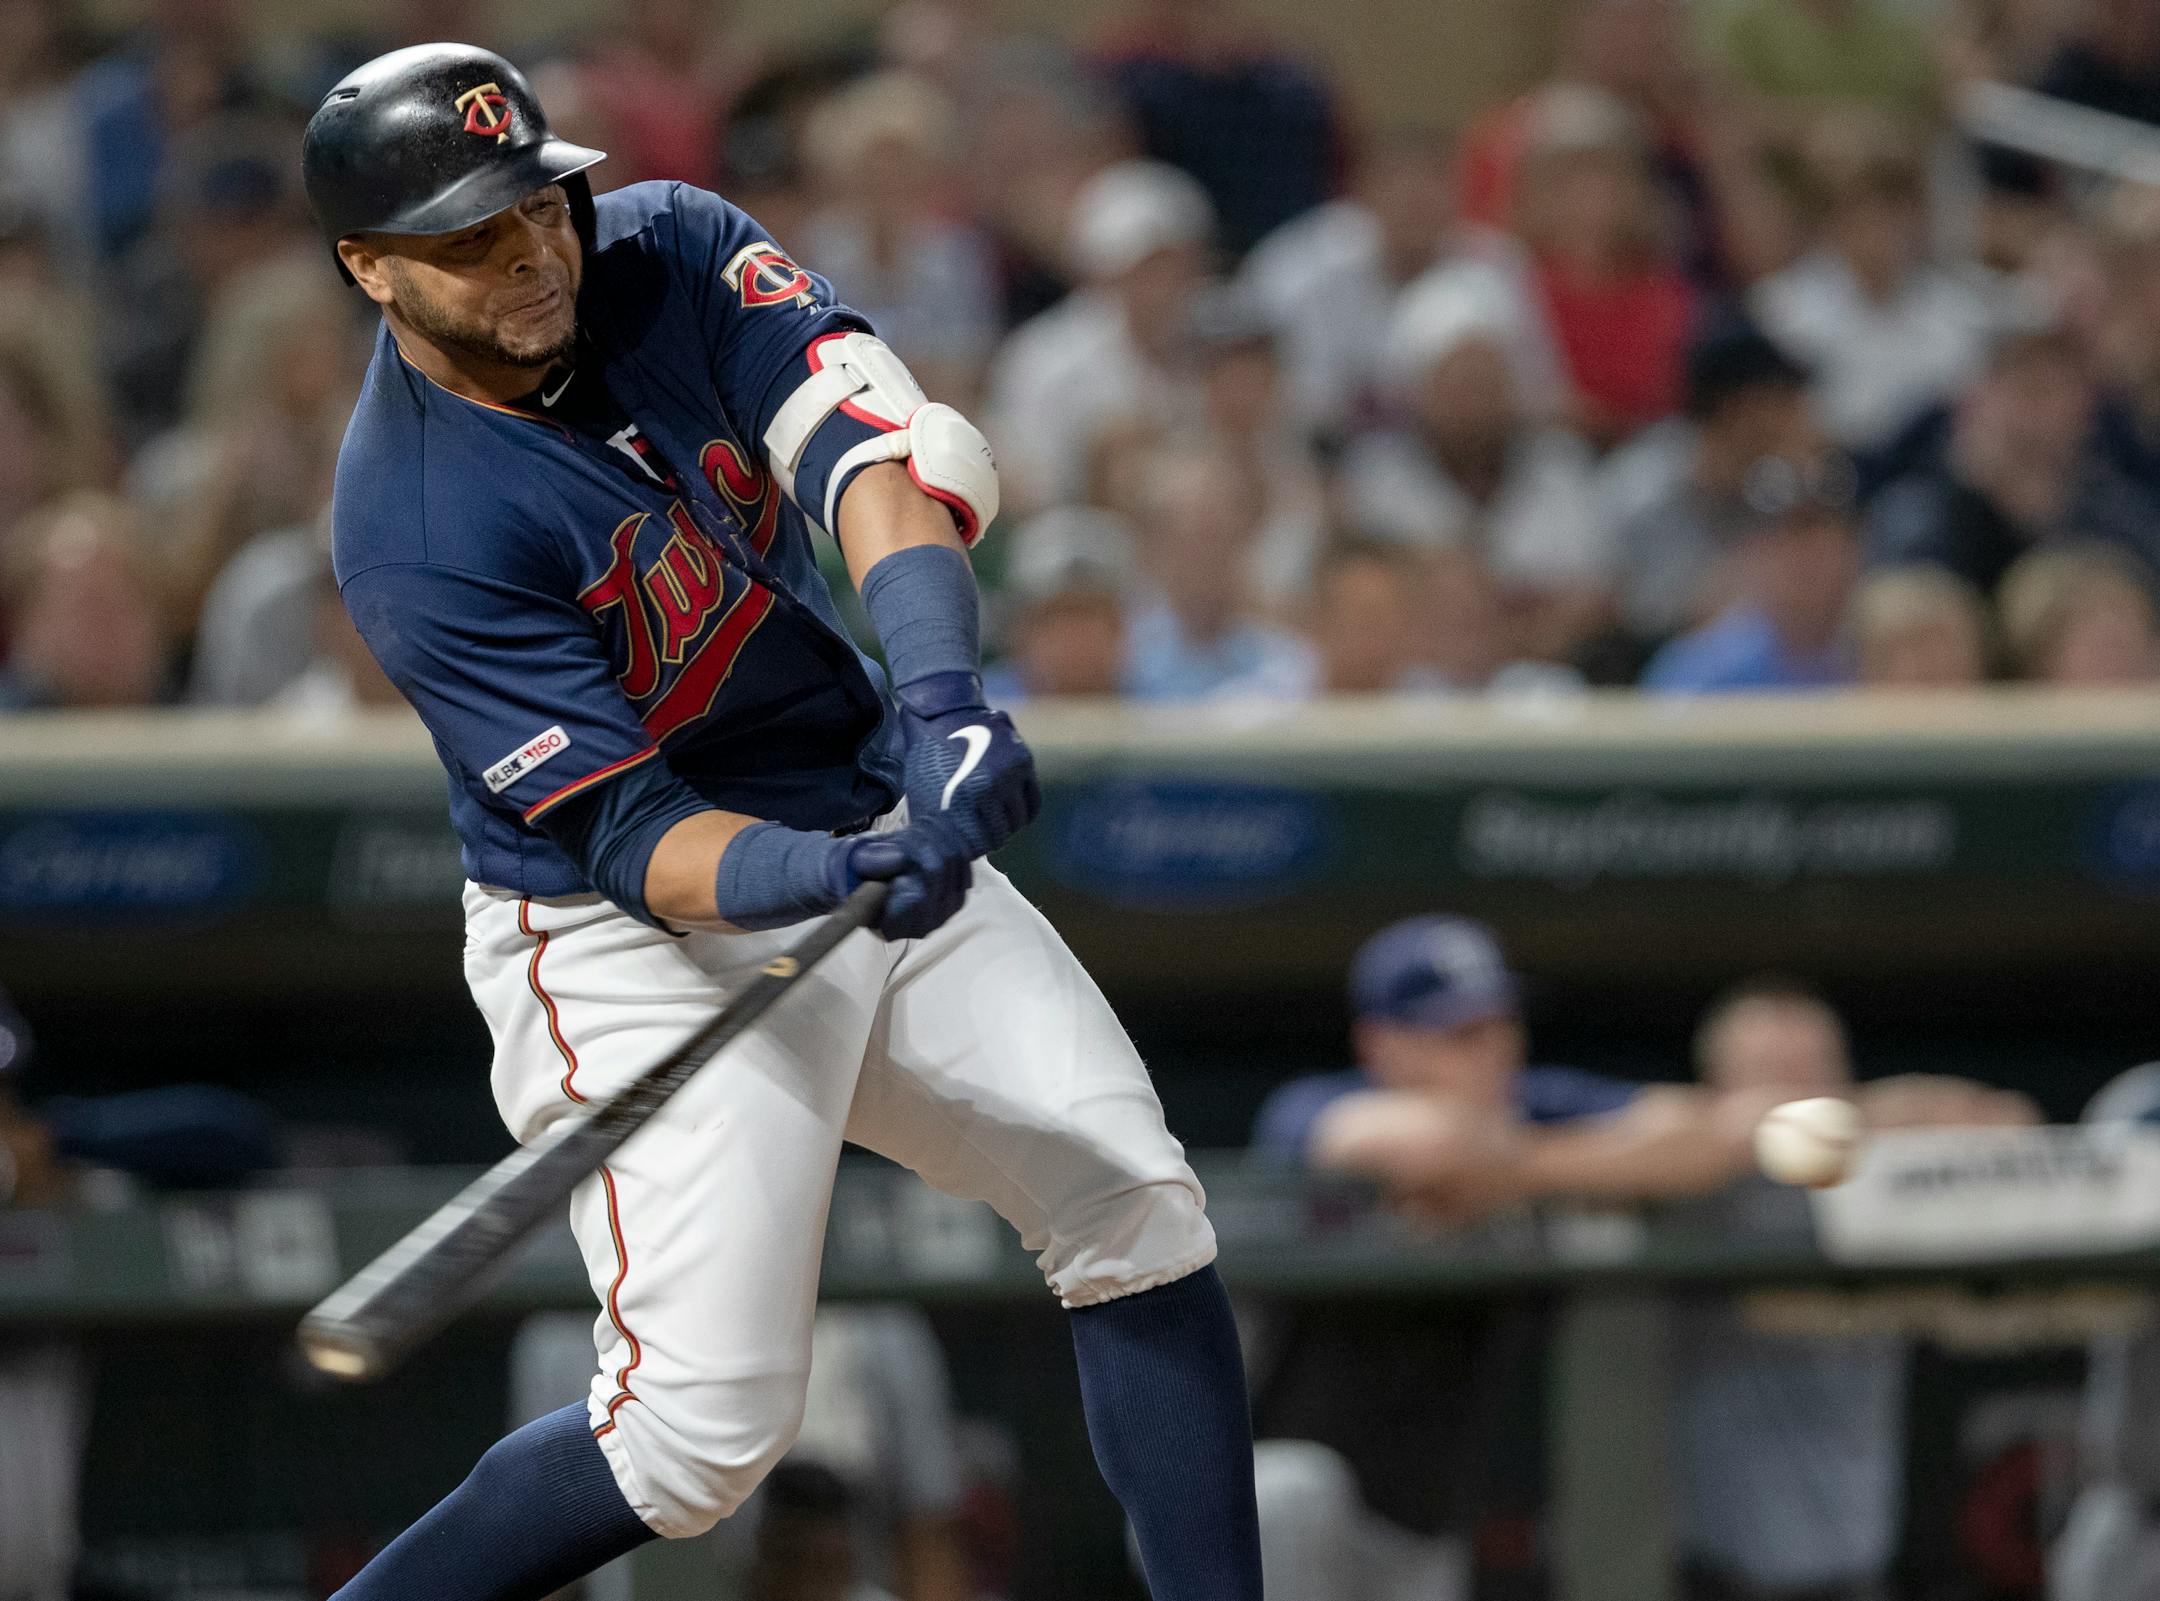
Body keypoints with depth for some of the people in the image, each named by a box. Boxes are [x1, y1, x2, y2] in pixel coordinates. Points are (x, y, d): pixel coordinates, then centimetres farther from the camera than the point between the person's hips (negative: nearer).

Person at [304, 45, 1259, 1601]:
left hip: (878, 825, 7)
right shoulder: (421, 535, -25)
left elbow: (867, 445, -25)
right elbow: (629, 834, -28)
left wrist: (938, 689, -43)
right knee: (704, 1429, -14)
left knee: (1142, 1216, 0)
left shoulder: (668, 249, -9)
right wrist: (826, 877, -48)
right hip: (640, 946, -7)